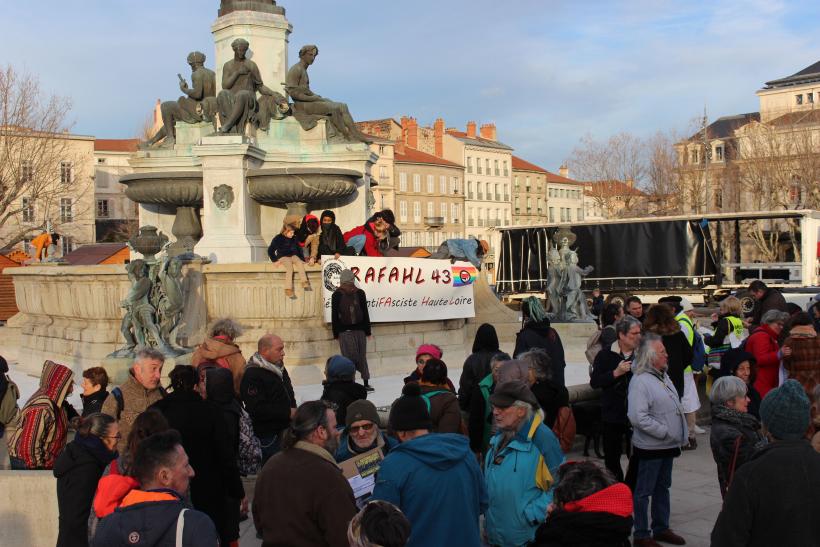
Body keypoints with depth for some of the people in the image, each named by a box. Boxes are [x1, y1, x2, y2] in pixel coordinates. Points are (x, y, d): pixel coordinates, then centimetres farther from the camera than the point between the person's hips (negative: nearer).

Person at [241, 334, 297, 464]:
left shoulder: (279, 368, 13)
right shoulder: (252, 375, -17)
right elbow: (257, 409, -25)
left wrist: (293, 411, 7)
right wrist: (288, 413, -20)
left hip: (284, 430, 9)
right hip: (267, 436, -9)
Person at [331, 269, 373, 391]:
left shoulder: (360, 293, 1)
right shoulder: (337, 295, -3)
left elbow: (365, 313, 6)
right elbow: (334, 315, 1)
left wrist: (367, 330, 6)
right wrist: (336, 333, 0)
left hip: (359, 329, 2)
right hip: (344, 331, -2)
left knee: (362, 356, 6)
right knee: (349, 356, -4)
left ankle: (366, 383, 13)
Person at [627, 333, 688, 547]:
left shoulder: (663, 376, 10)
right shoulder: (640, 381, -20)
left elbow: (674, 406, 21)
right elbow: (638, 417, -26)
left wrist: (680, 433, 11)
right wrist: (664, 432, -20)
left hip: (668, 445, 9)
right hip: (649, 447, -9)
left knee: (663, 488, 19)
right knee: (643, 492, 3)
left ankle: (661, 529, 33)